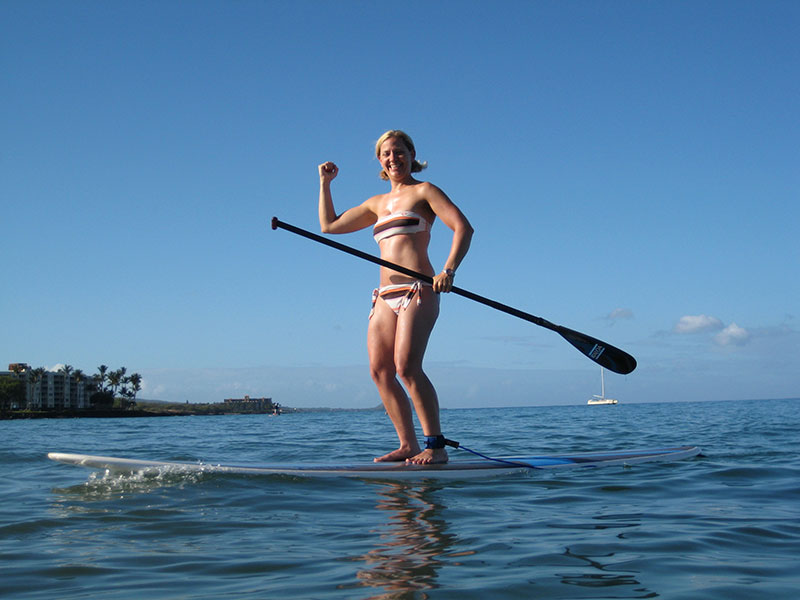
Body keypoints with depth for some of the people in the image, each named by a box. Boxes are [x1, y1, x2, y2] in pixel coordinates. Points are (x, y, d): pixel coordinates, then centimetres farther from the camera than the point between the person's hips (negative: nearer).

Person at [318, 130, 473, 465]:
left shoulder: (423, 191, 6)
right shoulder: (378, 204, 23)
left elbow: (463, 227, -7)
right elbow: (329, 225, 26)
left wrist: (448, 271, -20)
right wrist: (325, 182, 21)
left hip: (418, 290, -7)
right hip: (386, 295, 7)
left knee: (406, 367, -20)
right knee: (379, 371, -2)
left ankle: (436, 446, -17)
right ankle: (409, 446, 3)